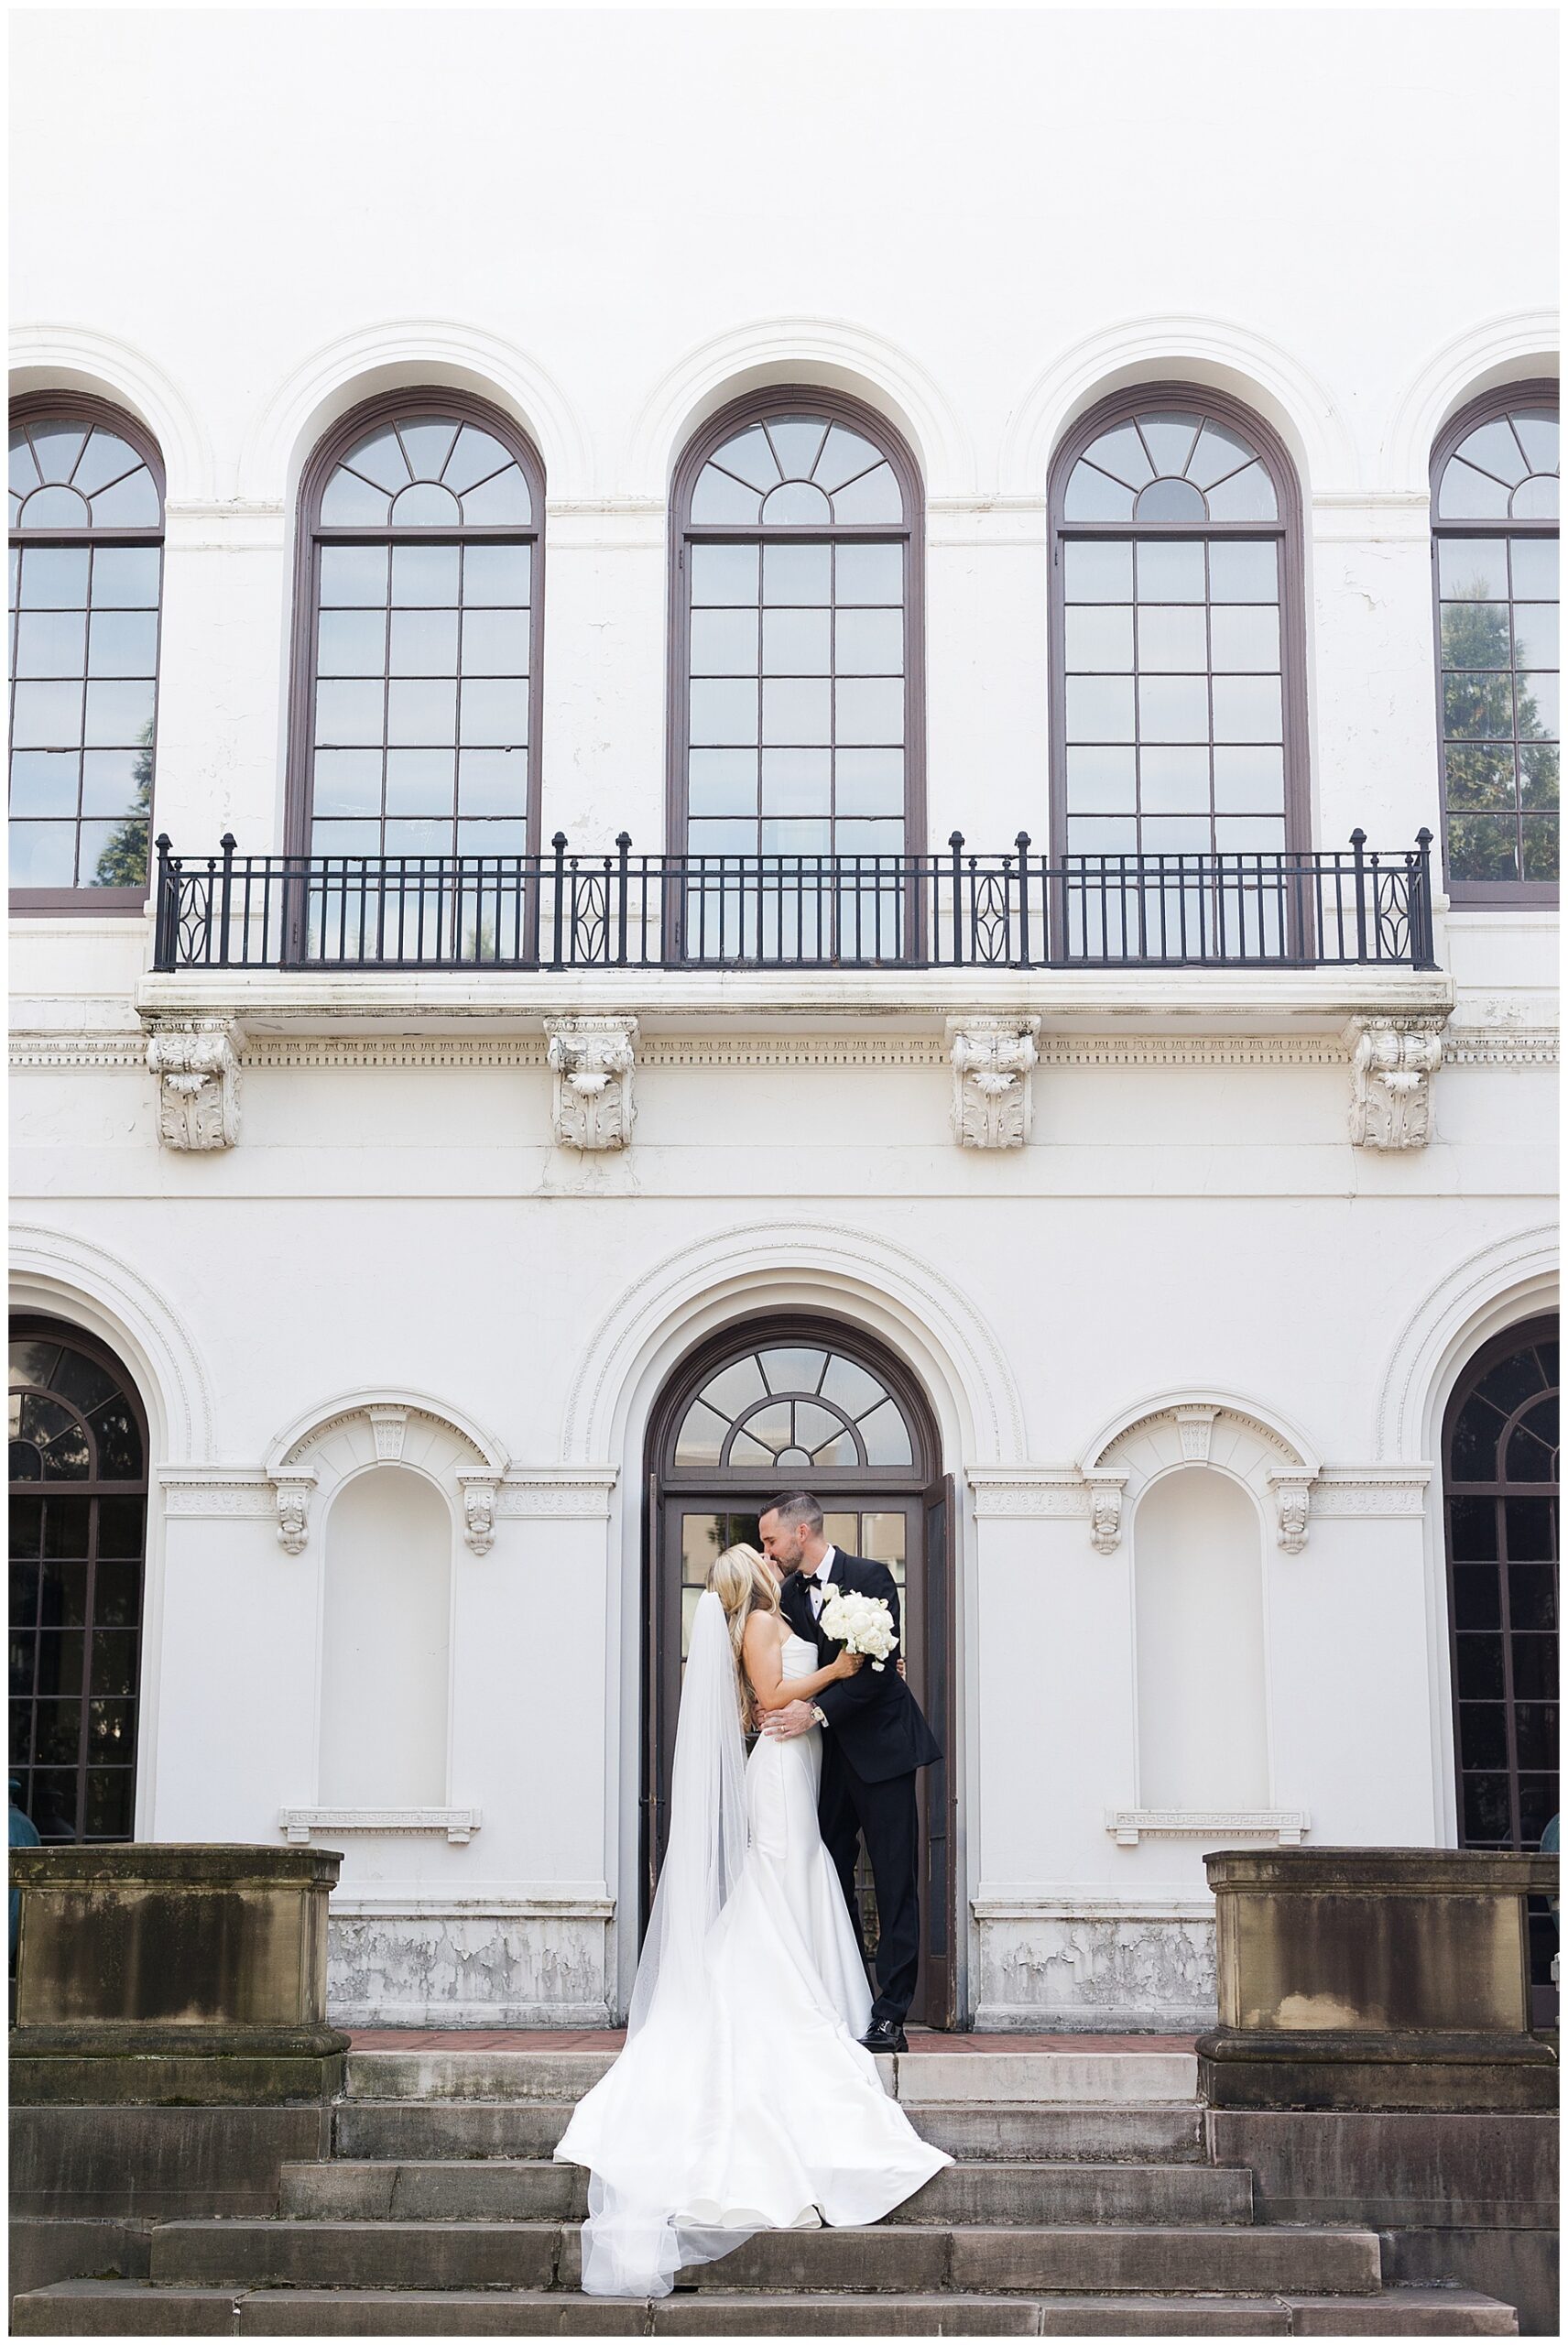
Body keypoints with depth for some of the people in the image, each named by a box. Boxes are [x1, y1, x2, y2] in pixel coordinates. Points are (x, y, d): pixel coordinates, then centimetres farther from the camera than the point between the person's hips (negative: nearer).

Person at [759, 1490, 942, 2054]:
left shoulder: (870, 1578, -9)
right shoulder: (789, 1595, 9)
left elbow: (880, 1666, -17)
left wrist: (818, 1710, -23)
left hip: (880, 1749, -7)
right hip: (828, 1754, 7)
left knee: (895, 1886, -4)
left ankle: (890, 2017, -5)